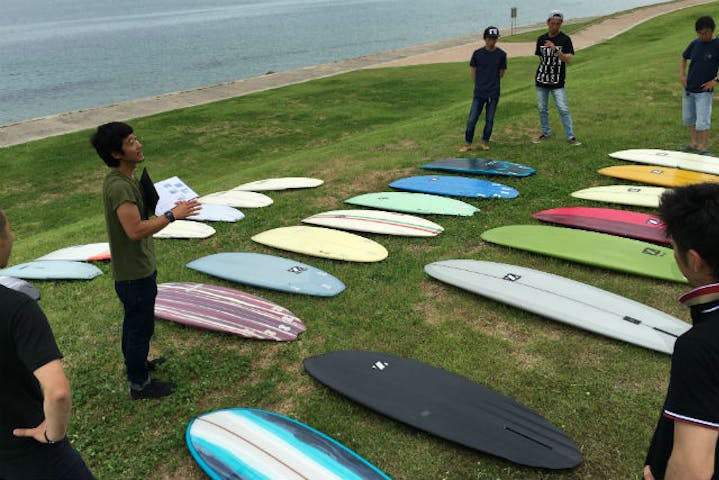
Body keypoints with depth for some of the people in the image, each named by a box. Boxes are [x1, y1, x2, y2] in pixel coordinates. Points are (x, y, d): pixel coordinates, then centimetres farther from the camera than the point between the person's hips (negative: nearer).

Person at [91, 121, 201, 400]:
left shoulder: (122, 179, 6)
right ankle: (139, 384, 22)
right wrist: (172, 215, -29)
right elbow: (135, 230, -34)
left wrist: (161, 206, 9)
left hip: (136, 268, 10)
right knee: (141, 327, 5)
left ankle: (135, 364, 46)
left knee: (134, 322, 26)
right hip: (135, 273, -10)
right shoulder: (120, 186, -27)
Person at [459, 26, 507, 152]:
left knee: (489, 120, 8)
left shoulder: (501, 54, -2)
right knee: (472, 120, -2)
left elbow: (501, 73, 6)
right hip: (479, 93, 0)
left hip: (493, 93, 0)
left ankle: (485, 142, 24)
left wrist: (491, 82, 8)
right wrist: (480, 84, 7)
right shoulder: (478, 53, -2)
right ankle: (467, 143, 11)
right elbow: (473, 72, 7)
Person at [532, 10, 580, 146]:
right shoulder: (541, 39, 6)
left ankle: (570, 136, -2)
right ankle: (546, 133, 27)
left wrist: (555, 49, -29)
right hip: (541, 81, 4)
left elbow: (568, 60, -17)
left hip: (557, 83, -4)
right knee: (542, 109, 11)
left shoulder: (565, 39, -6)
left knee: (563, 109, -8)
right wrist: (542, 72, 12)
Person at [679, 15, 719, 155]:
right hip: (688, 89, 6)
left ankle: (703, 148, 2)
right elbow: (684, 58, 19)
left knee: (702, 122, -8)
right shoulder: (695, 43, 3)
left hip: (704, 91, -6)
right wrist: (682, 74, 5)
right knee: (689, 119, 16)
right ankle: (694, 144, 29)